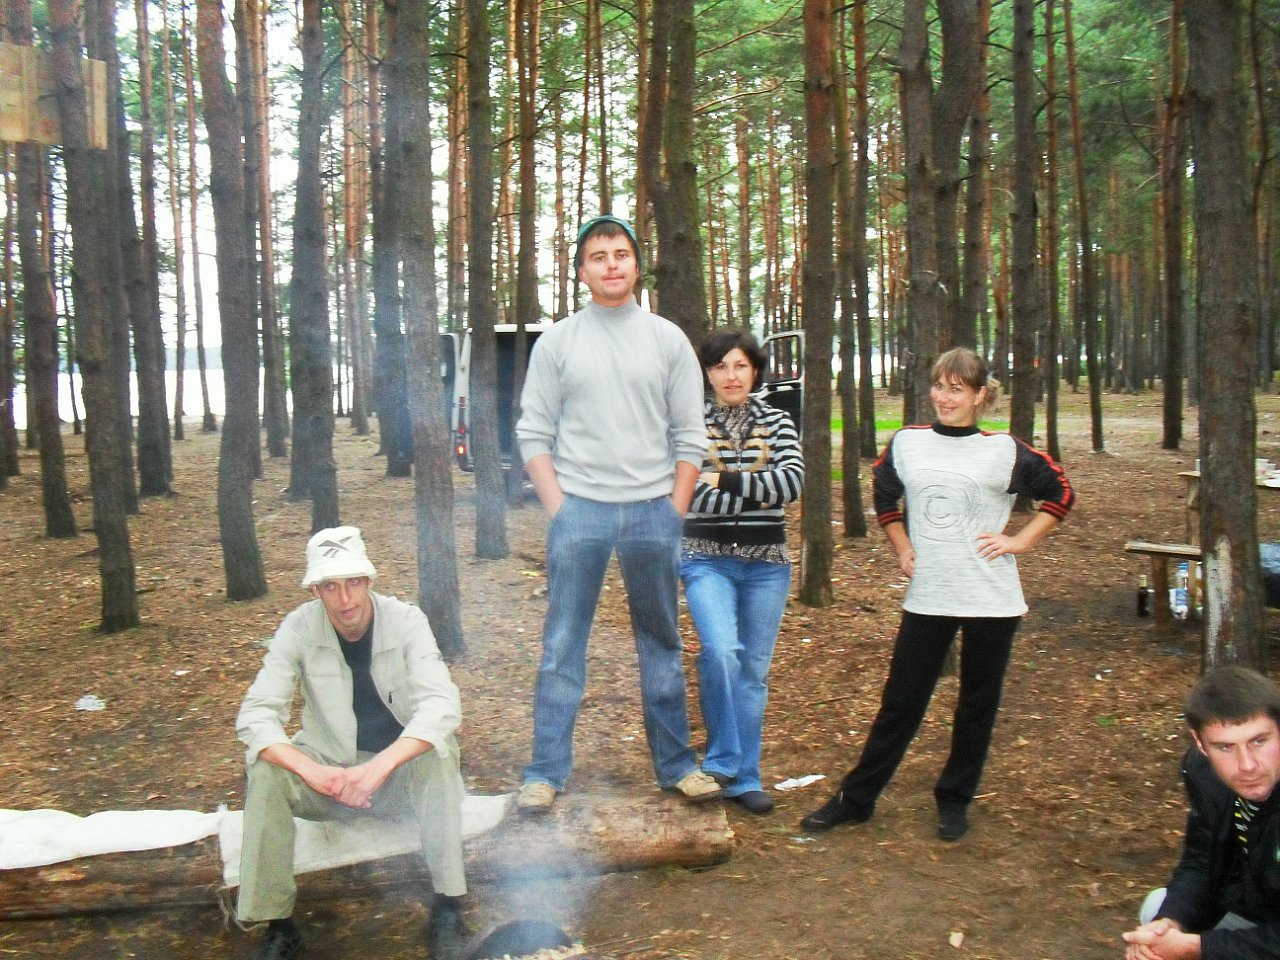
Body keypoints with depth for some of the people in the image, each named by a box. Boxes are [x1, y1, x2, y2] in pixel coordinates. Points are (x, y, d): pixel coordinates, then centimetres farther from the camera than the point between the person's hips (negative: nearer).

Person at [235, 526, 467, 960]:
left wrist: (380, 766, -43)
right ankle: (277, 924, -13)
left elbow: (442, 705, -27)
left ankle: (447, 907, -19)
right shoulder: (299, 627, -12)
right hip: (330, 770, 2)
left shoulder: (406, 620, -15)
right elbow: (255, 713, -18)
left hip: (402, 770, -1)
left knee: (438, 750, -31)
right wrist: (312, 771, -36)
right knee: (266, 770, -26)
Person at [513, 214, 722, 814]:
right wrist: (558, 506, -6)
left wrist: (675, 510, -2)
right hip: (579, 510, -1)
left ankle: (676, 764, 20)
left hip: (653, 510, 1)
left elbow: (689, 437, 5)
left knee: (661, 644, 10)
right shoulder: (556, 343, 4)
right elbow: (534, 435, 3)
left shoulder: (668, 340, 6)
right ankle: (545, 771, 8)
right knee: (562, 644, 0)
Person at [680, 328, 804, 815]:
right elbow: (689, 496, -11)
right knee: (721, 650, -24)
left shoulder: (776, 422, 5)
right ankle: (722, 759, -3)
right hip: (707, 559, -3)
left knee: (754, 671, 9)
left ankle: (744, 777, 23)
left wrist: (727, 482, -14)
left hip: (766, 562, 3)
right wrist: (757, 494, -13)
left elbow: (793, 480, -10)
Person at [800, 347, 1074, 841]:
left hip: (992, 600, -1)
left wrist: (1019, 541, -2)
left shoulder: (1005, 451, -4)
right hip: (926, 597, 2)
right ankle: (855, 799, 15)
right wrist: (901, 548, 9)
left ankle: (954, 801, 25)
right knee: (900, 702, 5)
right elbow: (884, 498, 20)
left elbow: (1061, 493, 5)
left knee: (977, 706, 9)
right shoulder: (906, 443, 4)